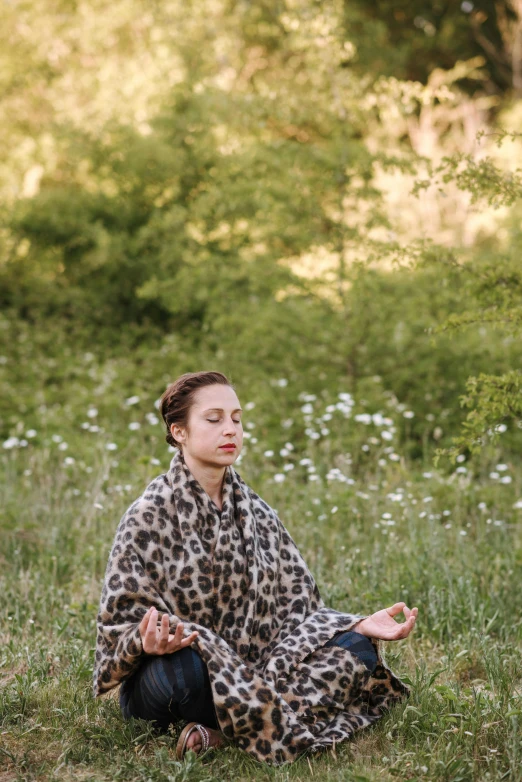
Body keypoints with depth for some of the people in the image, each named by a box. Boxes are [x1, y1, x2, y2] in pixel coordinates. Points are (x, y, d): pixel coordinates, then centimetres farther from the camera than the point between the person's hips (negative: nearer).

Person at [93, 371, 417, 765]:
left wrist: (363, 624, -13)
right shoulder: (149, 517, -8)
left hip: (251, 672, 6)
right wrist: (148, 641, -35)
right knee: (184, 669, -40)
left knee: (354, 648, -15)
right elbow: (122, 623, -10)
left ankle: (223, 733, -24)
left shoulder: (257, 514, 8)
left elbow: (295, 605, 5)